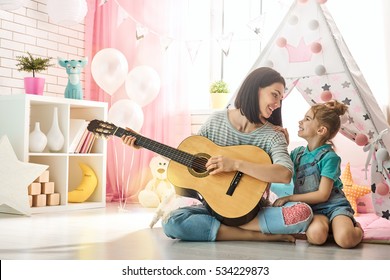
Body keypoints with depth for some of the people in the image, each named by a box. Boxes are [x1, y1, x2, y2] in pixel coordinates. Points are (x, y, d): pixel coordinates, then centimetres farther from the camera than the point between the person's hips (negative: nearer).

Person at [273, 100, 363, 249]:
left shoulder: (329, 157, -8)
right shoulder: (297, 153, 10)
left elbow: (323, 195, -11)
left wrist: (289, 198, -10)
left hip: (334, 205, -2)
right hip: (311, 209, 2)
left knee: (345, 239, -31)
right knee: (315, 234, -34)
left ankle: (356, 227, 2)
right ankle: (327, 225, 0)